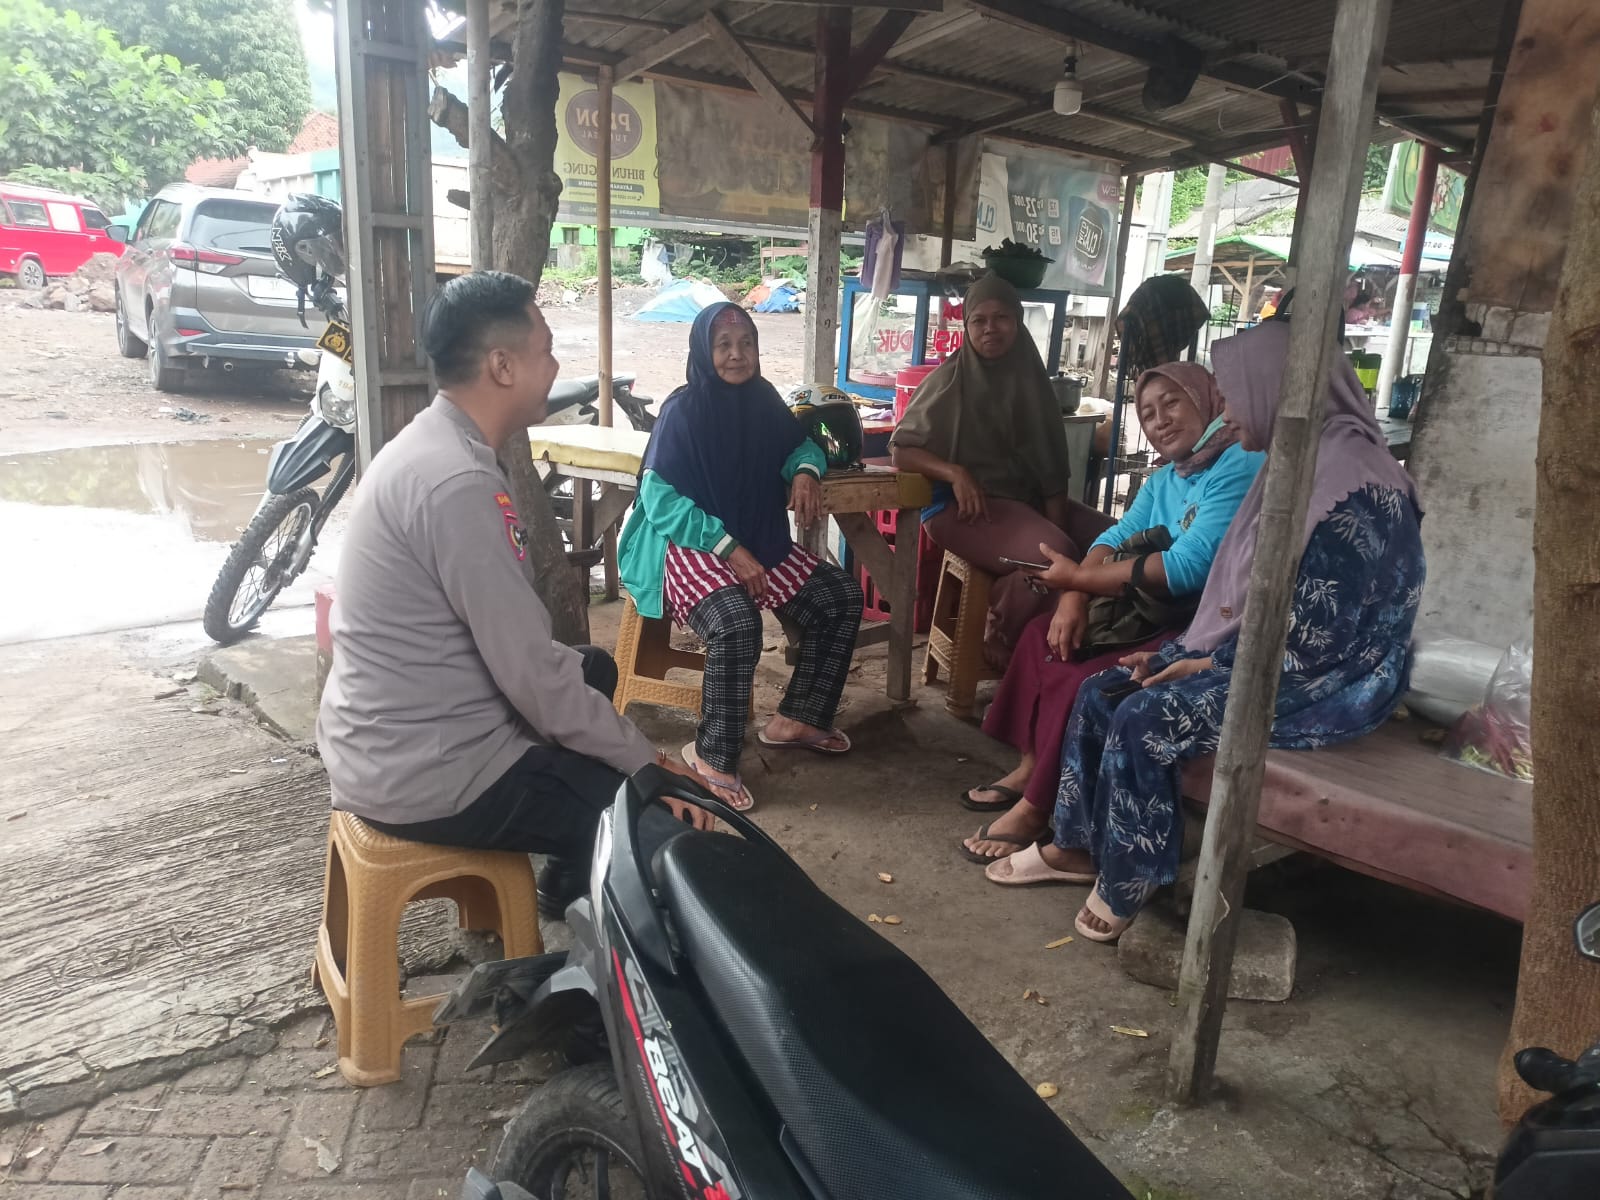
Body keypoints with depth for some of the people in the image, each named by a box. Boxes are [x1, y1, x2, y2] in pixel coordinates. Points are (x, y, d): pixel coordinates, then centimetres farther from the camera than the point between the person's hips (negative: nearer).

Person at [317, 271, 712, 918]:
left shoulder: (430, 445, 6)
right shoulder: (460, 484, -26)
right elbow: (534, 680, -24)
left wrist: (574, 663, 12)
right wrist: (654, 765, -15)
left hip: (377, 743, 10)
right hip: (426, 780, -10)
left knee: (595, 667, 24)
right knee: (667, 810, -8)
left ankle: (571, 877, 33)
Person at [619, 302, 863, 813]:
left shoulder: (763, 400, 3)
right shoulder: (684, 410, -14)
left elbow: (802, 445, 19)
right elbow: (658, 499, -17)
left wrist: (806, 472, -7)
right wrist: (729, 548, -23)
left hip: (760, 542, 7)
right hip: (690, 548, -7)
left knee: (842, 597, -2)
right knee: (737, 622, -33)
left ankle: (797, 718, 12)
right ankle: (712, 755, -14)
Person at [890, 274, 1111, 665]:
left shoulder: (1031, 379, 9)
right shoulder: (950, 380, -4)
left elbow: (1051, 465, 6)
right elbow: (901, 450, -5)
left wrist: (1058, 525, -9)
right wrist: (956, 473, -22)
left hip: (1028, 498, 6)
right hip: (961, 504, -6)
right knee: (1053, 555, -30)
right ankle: (1000, 639, -7)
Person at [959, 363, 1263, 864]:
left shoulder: (1240, 465, -17)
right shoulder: (1164, 477, 15)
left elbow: (1190, 568, -26)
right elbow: (1117, 538, 7)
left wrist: (1078, 577, -17)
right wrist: (1074, 598, -14)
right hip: (1160, 611, 10)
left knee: (1083, 683, -23)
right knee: (1044, 635, 6)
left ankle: (1037, 808, -7)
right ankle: (1031, 767, 11)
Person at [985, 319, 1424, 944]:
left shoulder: (1353, 486, -22)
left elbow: (1320, 637, -25)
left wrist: (1216, 666, -15)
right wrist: (1179, 654, 4)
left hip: (1332, 683, -9)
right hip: (1263, 655, 10)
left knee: (1145, 719, -24)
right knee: (1102, 693, 1)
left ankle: (1128, 884, -4)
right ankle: (1078, 846, 14)